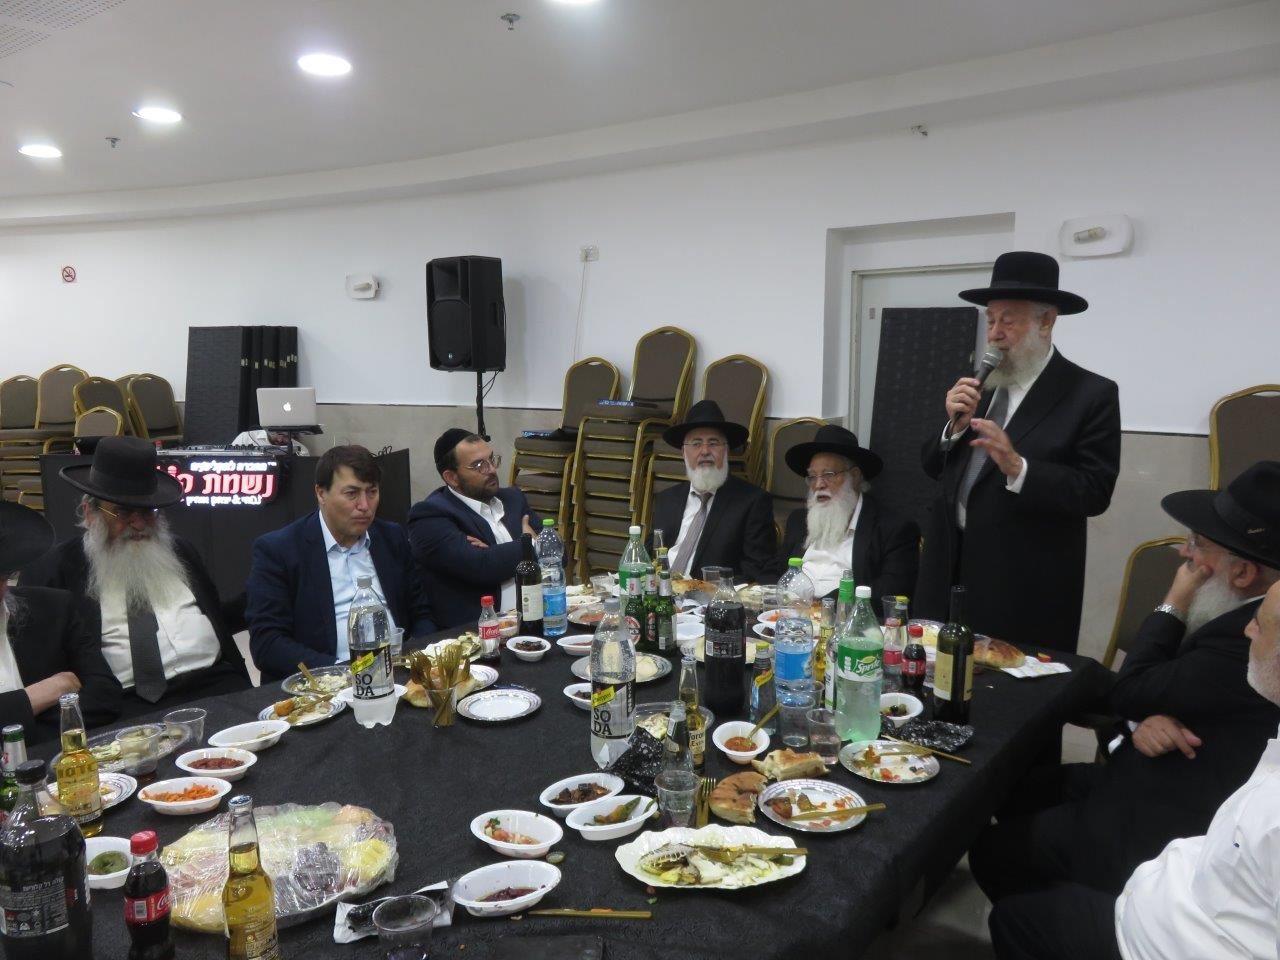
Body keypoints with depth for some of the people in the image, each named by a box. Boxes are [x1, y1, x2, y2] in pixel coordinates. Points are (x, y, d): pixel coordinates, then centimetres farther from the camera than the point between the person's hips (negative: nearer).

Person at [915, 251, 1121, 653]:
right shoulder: (979, 383, 9)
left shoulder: (1091, 393, -6)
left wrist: (1017, 467, -25)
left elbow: (1094, 493, -13)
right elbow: (934, 468, 10)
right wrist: (955, 425, -9)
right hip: (952, 567, 5)